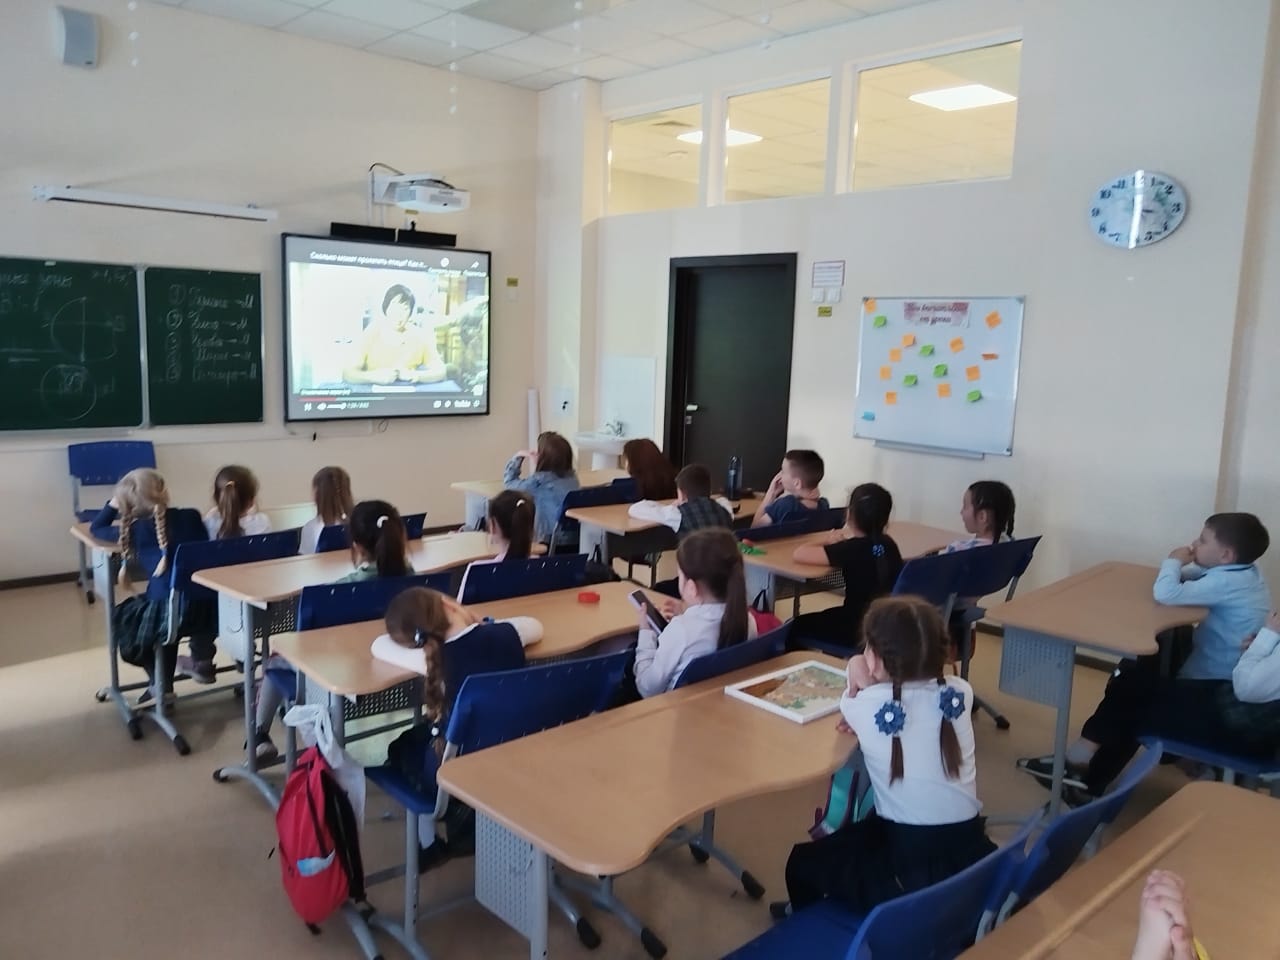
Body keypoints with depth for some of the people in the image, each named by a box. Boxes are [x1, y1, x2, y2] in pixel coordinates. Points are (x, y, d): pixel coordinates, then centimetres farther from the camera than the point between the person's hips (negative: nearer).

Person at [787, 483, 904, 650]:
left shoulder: (851, 549, -21)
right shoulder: (887, 543, -1)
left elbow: (799, 554, -20)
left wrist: (830, 544, -3)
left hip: (861, 629, -8)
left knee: (794, 627, 12)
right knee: (818, 618, 31)